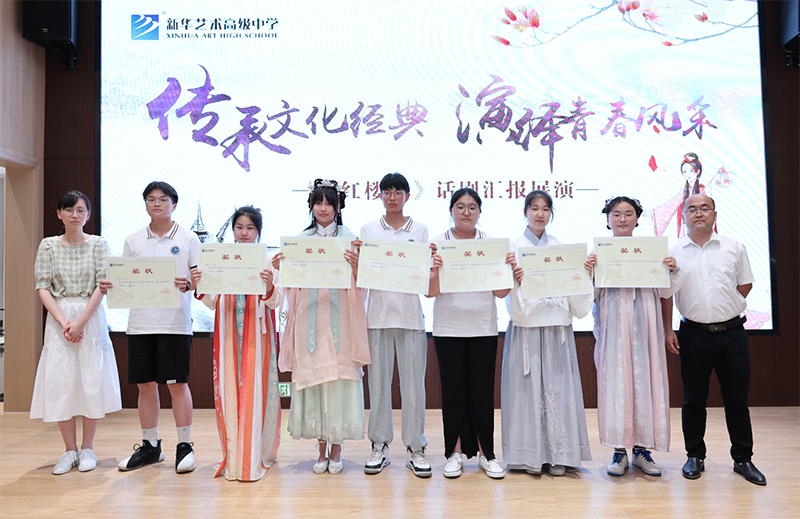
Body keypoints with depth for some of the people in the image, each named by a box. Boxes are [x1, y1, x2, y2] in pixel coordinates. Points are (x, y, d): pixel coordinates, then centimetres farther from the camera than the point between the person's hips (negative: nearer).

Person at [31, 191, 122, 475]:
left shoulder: (98, 244, 2)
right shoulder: (48, 245, 5)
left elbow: (102, 285, -5)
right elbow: (42, 287, 0)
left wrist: (81, 321, -13)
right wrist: (63, 321, -12)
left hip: (91, 317, -1)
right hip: (59, 318, 1)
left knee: (92, 381, 0)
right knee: (60, 382, 1)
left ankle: (87, 448, 13)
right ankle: (70, 450, 13)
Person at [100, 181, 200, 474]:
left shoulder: (188, 239, 4)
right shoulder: (133, 241, 13)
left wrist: (188, 284, -20)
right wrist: (109, 286, -5)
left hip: (175, 323, -3)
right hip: (140, 323, 4)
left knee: (177, 384, -2)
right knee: (145, 384, 9)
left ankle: (184, 446, 11)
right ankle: (150, 446, 23)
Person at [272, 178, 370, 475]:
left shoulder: (350, 239, 4)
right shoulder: (300, 239, 10)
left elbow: (359, 284, -1)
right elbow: (293, 283, 11)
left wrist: (355, 266, -20)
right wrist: (279, 268, -7)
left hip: (339, 318, -2)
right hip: (309, 317, 2)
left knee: (340, 378, 0)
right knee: (313, 376, 4)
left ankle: (337, 449, 15)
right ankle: (322, 450, 18)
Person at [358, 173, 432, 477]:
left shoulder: (420, 230, 9)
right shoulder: (368, 230, 11)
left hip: (409, 312, 0)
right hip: (378, 312, 1)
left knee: (413, 381, 1)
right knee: (378, 380, 4)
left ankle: (415, 448, 12)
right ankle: (380, 446, 17)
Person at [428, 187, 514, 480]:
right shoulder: (438, 243, 1)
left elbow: (501, 293, 3)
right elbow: (430, 292, -3)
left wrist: (508, 268, -14)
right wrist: (433, 273, -22)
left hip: (483, 328, 1)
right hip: (448, 328, -1)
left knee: (483, 390, 4)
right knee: (453, 390, 5)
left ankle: (486, 453, 17)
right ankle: (457, 451, 18)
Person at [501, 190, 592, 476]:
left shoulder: (559, 245, 13)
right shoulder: (513, 245, 3)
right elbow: (506, 290, -4)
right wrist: (515, 280, -23)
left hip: (557, 324, 3)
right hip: (526, 325, -3)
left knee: (557, 386, 3)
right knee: (528, 385, -1)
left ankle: (558, 453, 12)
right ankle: (530, 455, 10)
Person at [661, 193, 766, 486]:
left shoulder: (734, 248, 5)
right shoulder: (674, 252, 3)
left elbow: (745, 284, 13)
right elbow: (666, 294, 5)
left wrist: (725, 308, 3)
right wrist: (668, 330, 1)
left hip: (732, 333, 1)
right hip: (694, 334, 0)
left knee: (737, 399, 7)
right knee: (693, 399, 8)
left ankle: (743, 459, 22)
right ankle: (695, 456, 21)